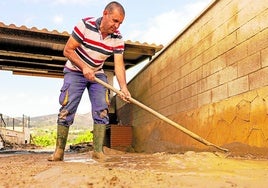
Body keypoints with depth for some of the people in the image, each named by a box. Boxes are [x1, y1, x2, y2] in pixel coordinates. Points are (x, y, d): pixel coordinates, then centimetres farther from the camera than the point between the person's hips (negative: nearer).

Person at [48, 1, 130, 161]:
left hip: (97, 74, 4)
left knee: (102, 111, -8)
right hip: (75, 71, -3)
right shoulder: (85, 25, -21)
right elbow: (68, 50, -16)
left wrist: (123, 88, -31)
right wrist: (84, 68, -26)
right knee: (67, 110, -9)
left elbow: (119, 64, -16)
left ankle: (98, 150, -2)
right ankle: (59, 151, 1)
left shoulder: (117, 38, -11)